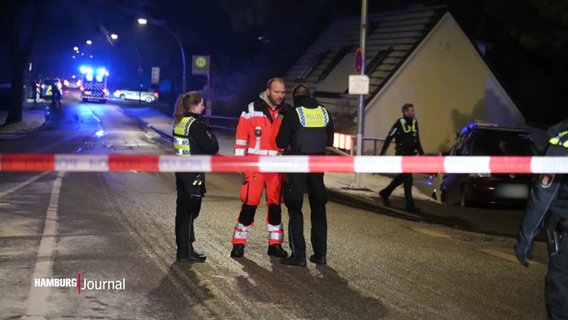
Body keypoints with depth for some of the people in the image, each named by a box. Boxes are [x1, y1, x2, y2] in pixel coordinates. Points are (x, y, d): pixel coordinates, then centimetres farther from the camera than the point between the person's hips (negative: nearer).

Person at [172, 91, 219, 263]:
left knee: (183, 210, 14)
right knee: (190, 211, -3)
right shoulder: (195, 124, -17)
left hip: (181, 170, 9)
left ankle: (183, 248, 22)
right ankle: (186, 253, 1)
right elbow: (212, 148, -16)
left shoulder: (179, 122, 9)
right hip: (193, 173, -8)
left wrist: (207, 139, 7)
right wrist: (212, 137, 2)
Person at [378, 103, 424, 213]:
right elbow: (388, 139, -9)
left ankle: (385, 193, 34)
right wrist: (382, 154, -9)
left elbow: (417, 140, 18)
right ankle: (409, 205, -4)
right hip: (402, 154, -8)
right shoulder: (399, 124, -13)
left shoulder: (414, 122, 9)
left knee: (402, 177, 16)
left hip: (410, 154, 8)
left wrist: (421, 153, 12)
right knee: (408, 179, -9)